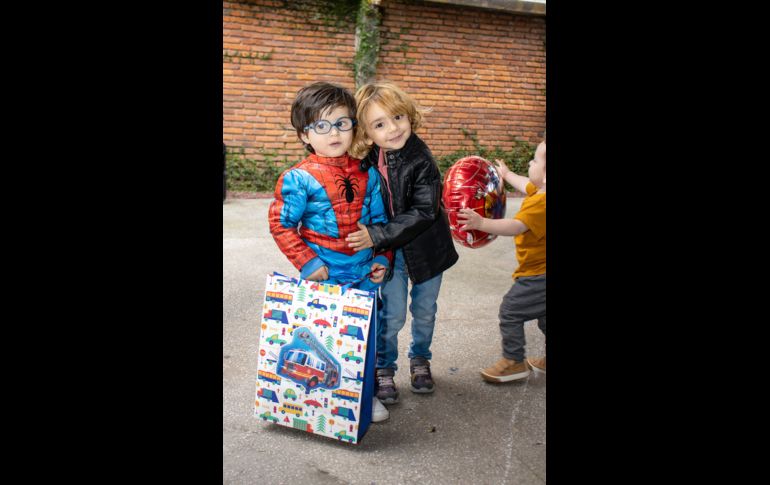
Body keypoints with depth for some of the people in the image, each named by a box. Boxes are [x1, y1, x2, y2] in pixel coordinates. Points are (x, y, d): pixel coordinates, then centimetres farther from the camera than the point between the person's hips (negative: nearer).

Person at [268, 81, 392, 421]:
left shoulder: (367, 174, 3)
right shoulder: (299, 178, -11)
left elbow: (379, 220, 12)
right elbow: (280, 224, -8)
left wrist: (381, 257, 4)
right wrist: (306, 263, -12)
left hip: (364, 275, 4)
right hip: (323, 277, -4)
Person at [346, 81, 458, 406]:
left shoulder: (422, 162, -23)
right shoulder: (368, 163, -11)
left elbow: (423, 212, -26)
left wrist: (376, 236, -29)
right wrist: (371, 241, -9)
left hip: (426, 248, -1)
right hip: (389, 252, 1)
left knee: (425, 311, 17)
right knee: (392, 315, 6)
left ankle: (420, 358, 42)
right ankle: (383, 367, 29)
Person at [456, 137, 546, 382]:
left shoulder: (541, 203, -28)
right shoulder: (539, 192, 4)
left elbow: (516, 226, -41)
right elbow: (527, 185, 26)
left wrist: (482, 223, -52)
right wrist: (506, 174, 42)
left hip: (537, 275, -11)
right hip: (539, 272, 11)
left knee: (510, 311, -3)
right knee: (542, 315, 22)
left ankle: (514, 362, 8)